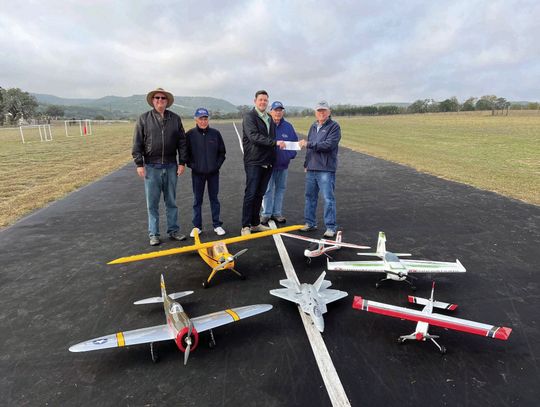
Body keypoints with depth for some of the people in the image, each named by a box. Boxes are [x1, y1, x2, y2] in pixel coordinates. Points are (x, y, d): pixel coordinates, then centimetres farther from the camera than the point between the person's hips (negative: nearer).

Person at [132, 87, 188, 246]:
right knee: (152, 203, 5)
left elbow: (182, 142, 6)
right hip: (151, 167, -1)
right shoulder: (144, 119, 1)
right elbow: (137, 143, -1)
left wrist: (182, 162, 1)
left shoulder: (175, 119, 6)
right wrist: (139, 164, -6)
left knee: (171, 201, 11)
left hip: (171, 166, 2)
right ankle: (153, 234, 16)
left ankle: (173, 231, 22)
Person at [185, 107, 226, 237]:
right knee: (197, 200, 8)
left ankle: (217, 225, 19)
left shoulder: (215, 133, 0)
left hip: (213, 172, 1)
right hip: (197, 173, 0)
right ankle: (197, 226, 18)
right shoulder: (190, 134, -4)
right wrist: (191, 165, -7)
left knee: (214, 198, 9)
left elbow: (222, 152, 7)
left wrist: (217, 165, -3)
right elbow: (185, 152, 3)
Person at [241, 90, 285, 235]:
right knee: (250, 194, -7)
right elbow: (254, 136, -20)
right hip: (253, 162, -7)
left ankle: (255, 223, 20)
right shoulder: (249, 117, -4)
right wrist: (275, 142, -27)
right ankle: (245, 226, 0)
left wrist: (273, 159, 13)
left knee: (259, 195, 11)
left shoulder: (270, 119, 19)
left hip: (267, 163, 7)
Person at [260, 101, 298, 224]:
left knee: (280, 189, 11)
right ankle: (266, 213, 11)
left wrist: (291, 154, 0)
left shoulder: (288, 126, 5)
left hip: (283, 164, 4)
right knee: (268, 190, 0)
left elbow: (295, 142, 12)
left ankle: (277, 213, 21)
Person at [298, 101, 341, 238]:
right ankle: (310, 223, 25)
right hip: (311, 169, 7)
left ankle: (331, 227, 3)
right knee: (310, 196, 13)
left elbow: (328, 145, -18)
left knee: (328, 199, -5)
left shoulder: (334, 127, -5)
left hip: (326, 169, -7)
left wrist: (308, 144, -17)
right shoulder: (313, 127, 17)